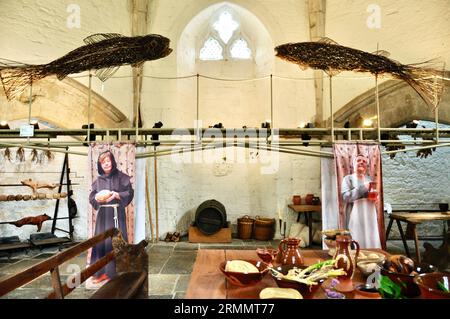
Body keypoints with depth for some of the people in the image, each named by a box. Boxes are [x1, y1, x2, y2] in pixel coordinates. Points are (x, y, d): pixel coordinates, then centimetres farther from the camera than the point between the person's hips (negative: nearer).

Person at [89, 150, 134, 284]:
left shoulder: (121, 177, -1)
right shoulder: (98, 180, 13)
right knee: (101, 241, 5)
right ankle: (102, 271, 15)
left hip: (117, 214, -4)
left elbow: (129, 193, -6)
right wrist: (97, 198, -9)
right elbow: (91, 197, 13)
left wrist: (117, 195, -23)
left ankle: (116, 272, 4)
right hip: (102, 214, 5)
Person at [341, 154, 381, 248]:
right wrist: (363, 187, -15)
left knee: (371, 240, 3)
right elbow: (346, 197, -14)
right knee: (357, 241, -9)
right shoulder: (348, 178, 0)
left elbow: (374, 195, 24)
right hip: (355, 215, -5)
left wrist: (375, 199, 0)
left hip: (369, 215, 5)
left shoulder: (369, 179, 16)